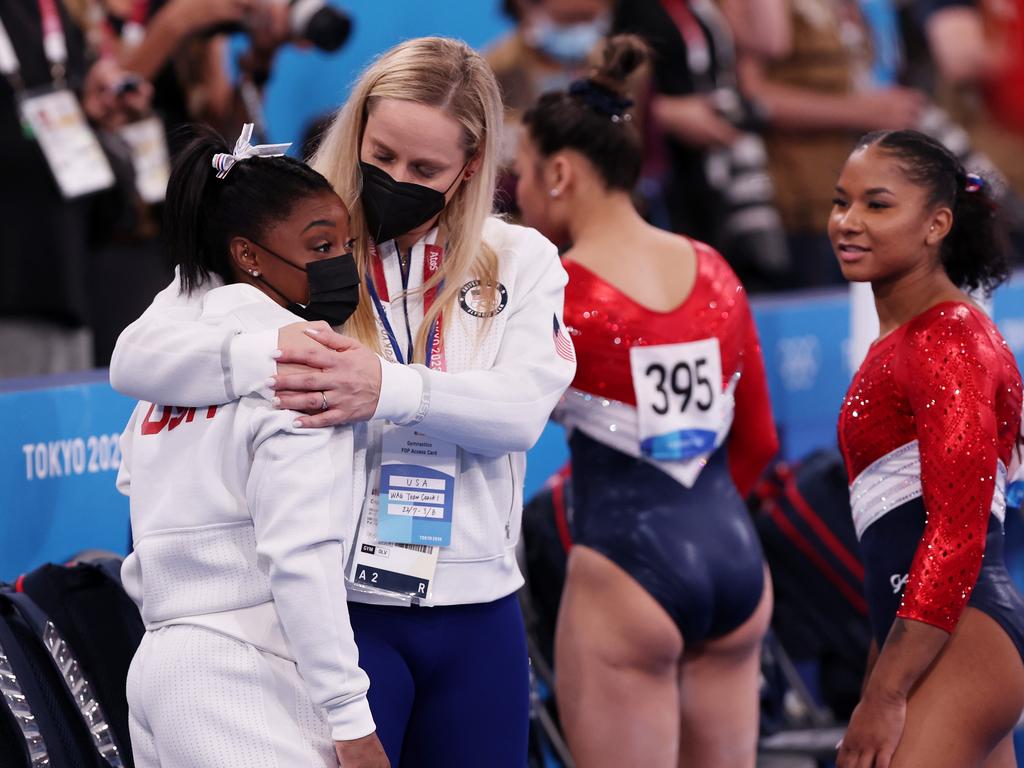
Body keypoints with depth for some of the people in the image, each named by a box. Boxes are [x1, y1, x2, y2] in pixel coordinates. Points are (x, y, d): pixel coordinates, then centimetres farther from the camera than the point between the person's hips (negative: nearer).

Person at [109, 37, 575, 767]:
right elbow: (137, 355, -8)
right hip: (341, 604, -2)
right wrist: (262, 355, -28)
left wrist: (389, 389, -29)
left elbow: (523, 407, -10)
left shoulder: (521, 261, 7)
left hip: (477, 616, 3)